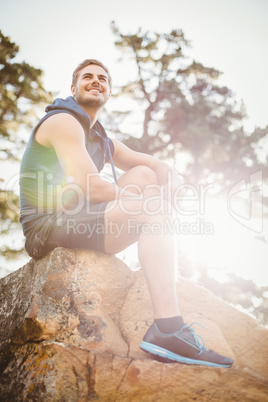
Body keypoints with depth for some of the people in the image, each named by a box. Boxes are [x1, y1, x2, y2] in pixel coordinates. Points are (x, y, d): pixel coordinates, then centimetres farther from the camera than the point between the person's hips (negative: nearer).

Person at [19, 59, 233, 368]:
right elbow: (93, 188, -20)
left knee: (146, 175, 4)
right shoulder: (63, 122, -7)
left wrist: (173, 180, -10)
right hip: (47, 229, -8)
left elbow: (159, 167, 15)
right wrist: (150, 201, -9)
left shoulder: (101, 140, 21)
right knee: (155, 212, -25)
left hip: (75, 223, 8)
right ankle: (167, 329, -34)